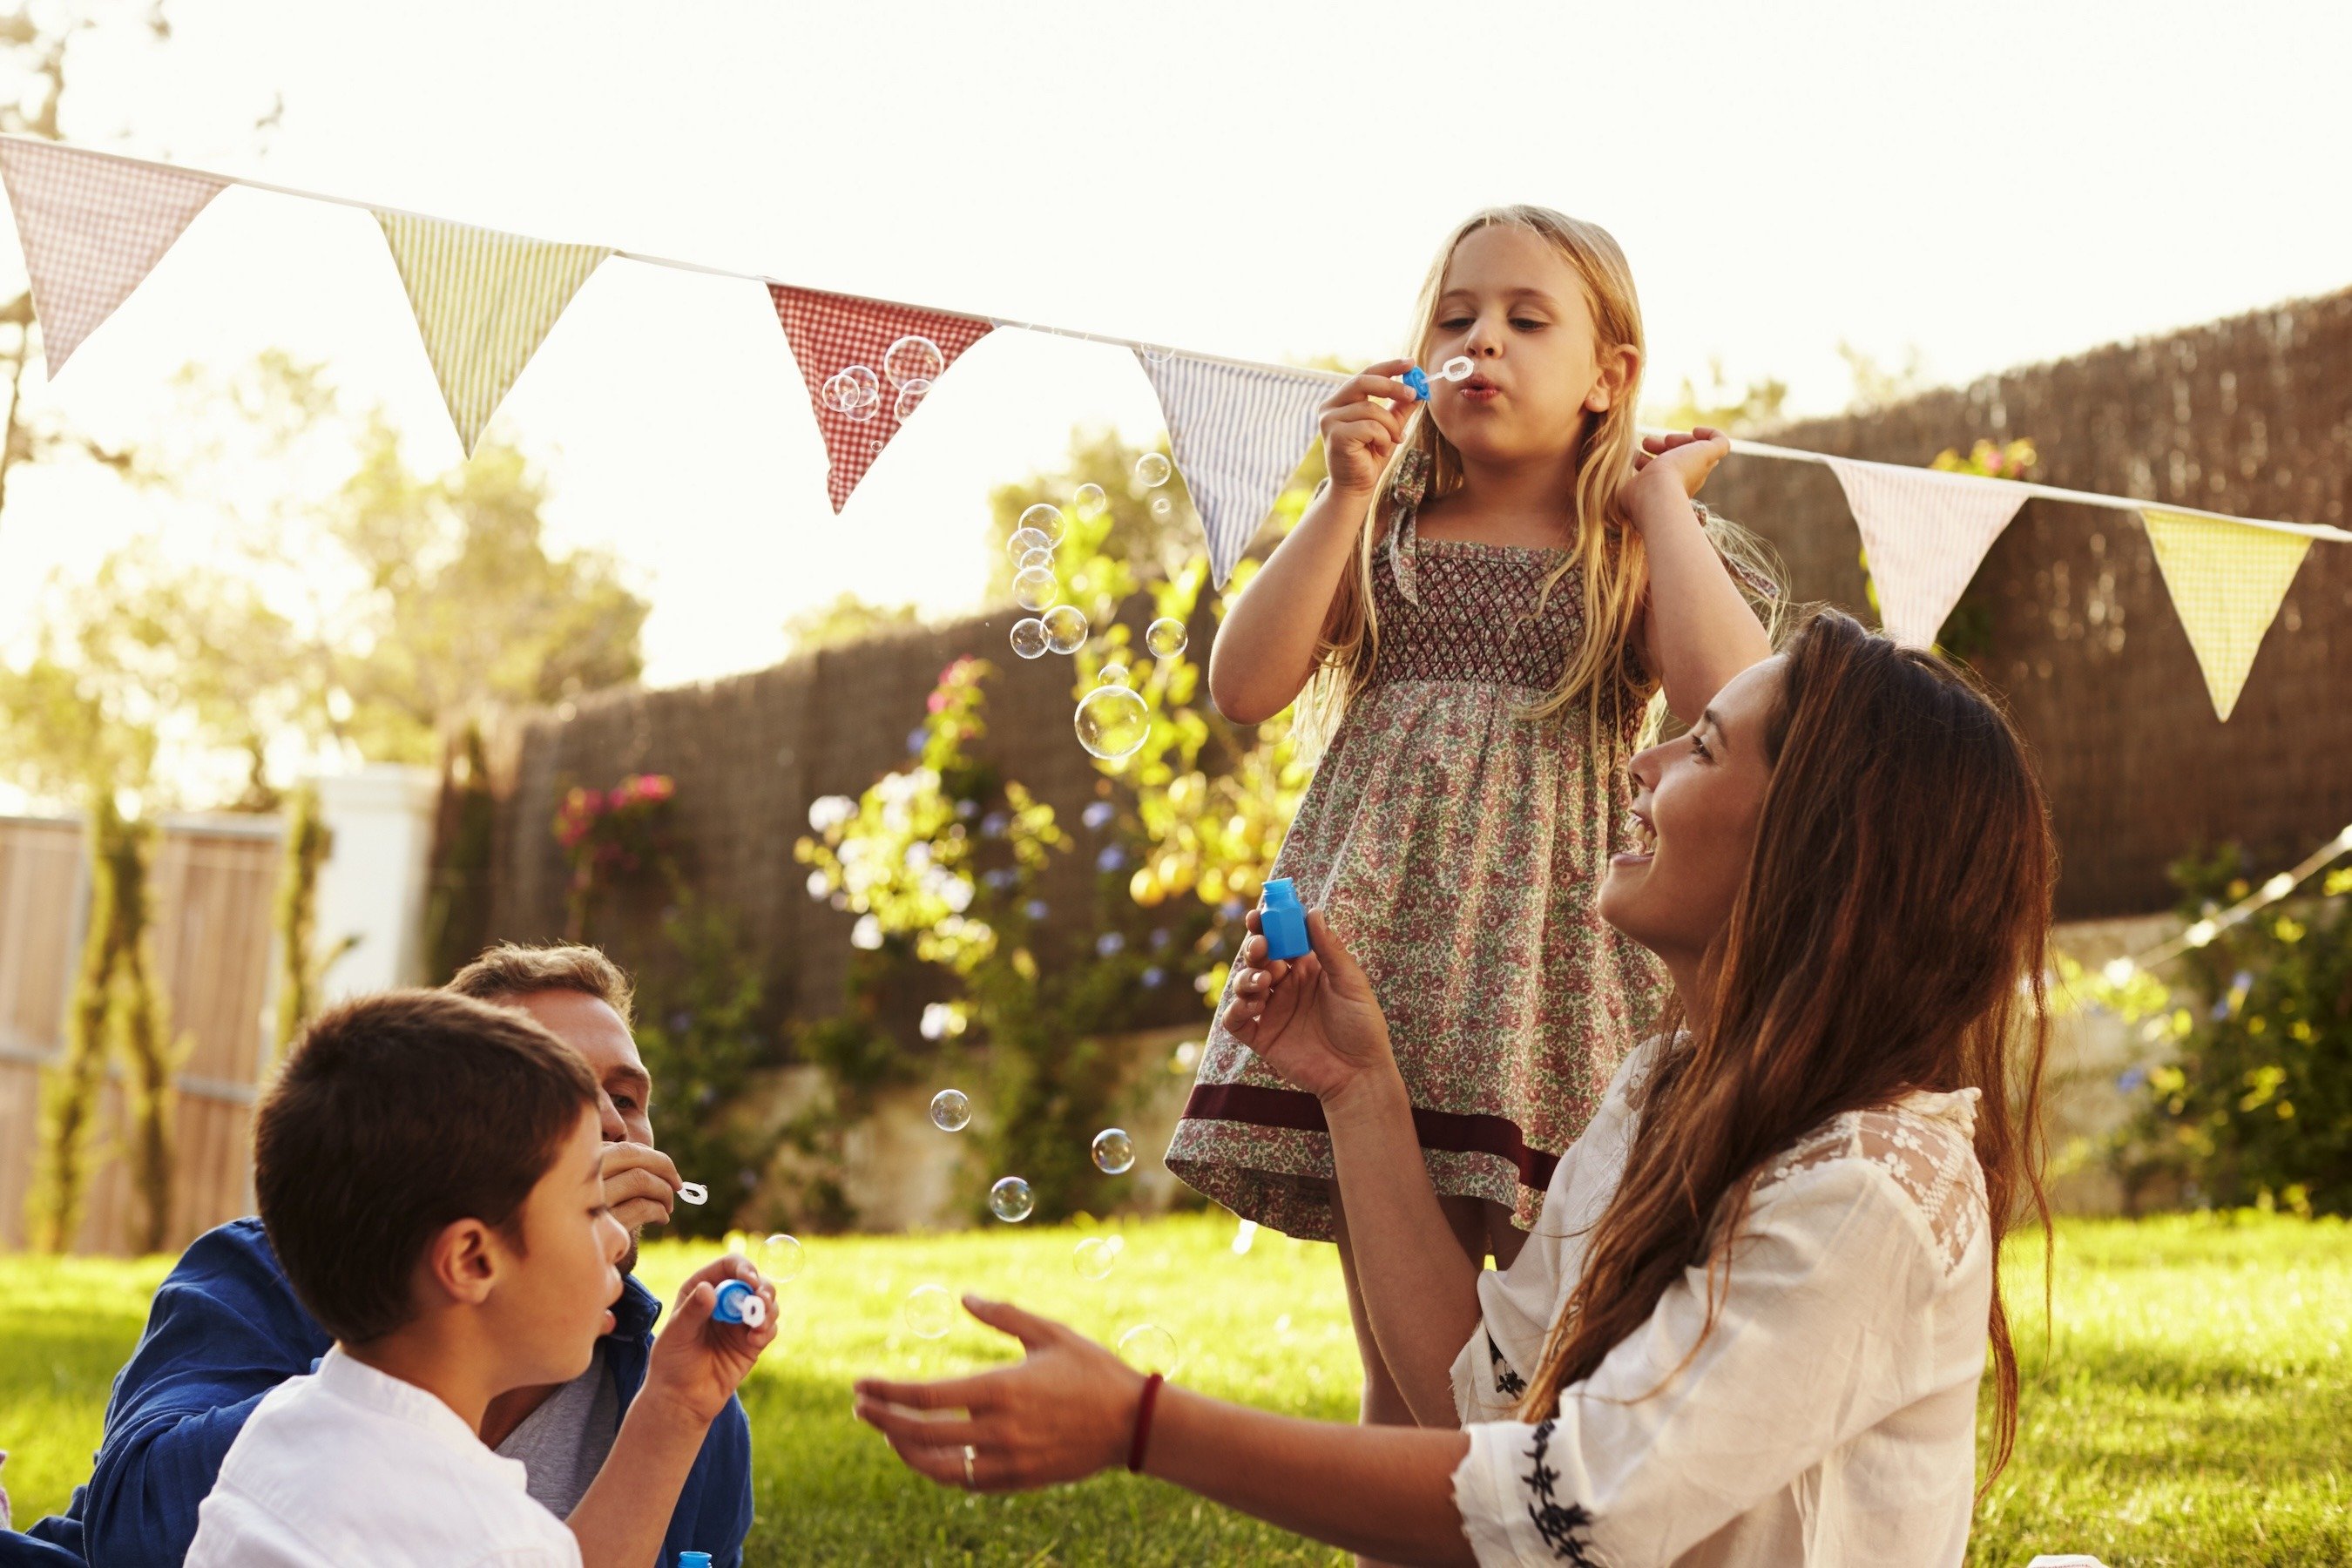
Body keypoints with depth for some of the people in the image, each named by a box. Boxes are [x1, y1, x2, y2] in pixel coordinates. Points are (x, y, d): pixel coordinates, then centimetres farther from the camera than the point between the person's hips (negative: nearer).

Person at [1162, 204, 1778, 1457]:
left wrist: (1661, 496, -6)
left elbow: (1734, 698, -16)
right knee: (1402, 1381, 9)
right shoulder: (1382, 534, 12)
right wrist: (1345, 495, -6)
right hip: (1384, 939, 2)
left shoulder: (1633, 550, 5)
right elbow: (1244, 687, -2)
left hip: (1548, 942, -2)